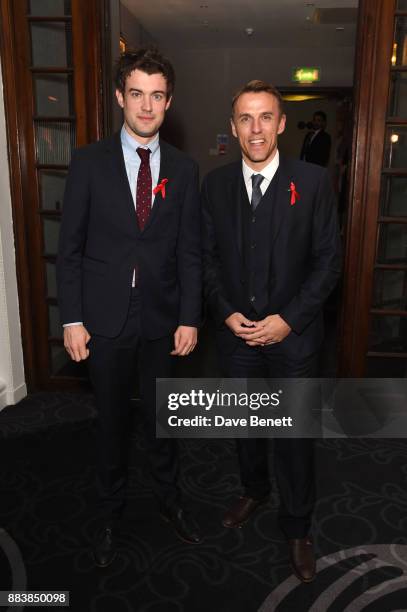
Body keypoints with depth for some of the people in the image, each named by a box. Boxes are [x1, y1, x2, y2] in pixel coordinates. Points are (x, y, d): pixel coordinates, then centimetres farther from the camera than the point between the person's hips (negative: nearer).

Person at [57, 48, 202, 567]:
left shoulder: (184, 169, 2)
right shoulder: (89, 162, -3)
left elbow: (190, 251, 1)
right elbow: (70, 247, -3)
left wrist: (189, 319, -4)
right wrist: (72, 319, -7)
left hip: (163, 317, 1)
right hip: (105, 317, -1)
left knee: (161, 417, 16)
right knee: (112, 421, 14)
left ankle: (168, 498, 40)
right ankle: (110, 513, 36)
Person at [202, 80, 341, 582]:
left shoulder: (313, 181, -8)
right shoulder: (215, 184, 1)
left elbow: (328, 260, -7)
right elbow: (208, 257, 5)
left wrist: (288, 320, -15)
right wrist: (226, 313, -8)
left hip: (293, 334, -2)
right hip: (236, 331, 3)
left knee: (294, 433, 9)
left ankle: (297, 528, 31)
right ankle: (253, 490, 47)